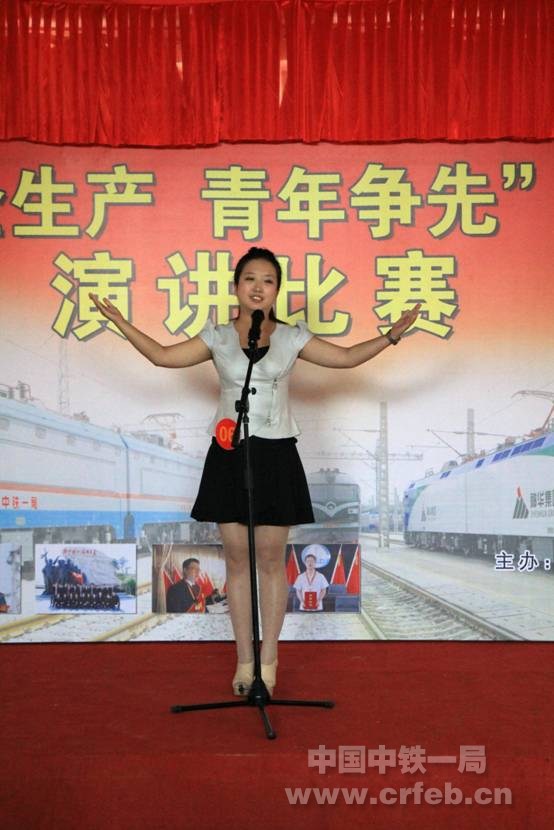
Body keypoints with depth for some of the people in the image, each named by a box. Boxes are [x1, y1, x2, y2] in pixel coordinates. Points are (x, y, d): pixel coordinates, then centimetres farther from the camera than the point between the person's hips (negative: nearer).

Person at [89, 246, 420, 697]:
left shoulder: (292, 337, 5)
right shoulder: (217, 336, 6)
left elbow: (345, 357, 8)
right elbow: (164, 356, 11)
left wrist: (391, 335, 0)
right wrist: (121, 323, 8)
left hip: (275, 453, -1)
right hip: (229, 453, 1)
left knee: (271, 558, 3)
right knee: (237, 557, 5)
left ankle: (268, 659, 15)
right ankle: (244, 659, 16)